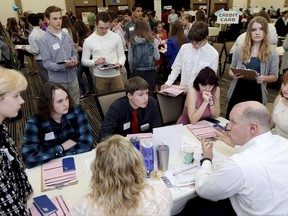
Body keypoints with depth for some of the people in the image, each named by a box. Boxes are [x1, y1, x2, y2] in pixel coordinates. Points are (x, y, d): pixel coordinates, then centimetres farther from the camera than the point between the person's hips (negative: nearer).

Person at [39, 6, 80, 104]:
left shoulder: (66, 36, 5)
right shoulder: (44, 40, -11)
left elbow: (74, 53, 13)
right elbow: (47, 64, -14)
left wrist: (74, 60, -11)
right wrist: (64, 66, -29)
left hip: (73, 78, 5)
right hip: (57, 81, -5)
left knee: (75, 105, 18)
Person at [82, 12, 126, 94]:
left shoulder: (116, 37, 0)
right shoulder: (88, 41, -3)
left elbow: (122, 55, 6)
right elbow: (84, 60, 2)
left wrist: (120, 64, -15)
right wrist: (95, 62, -17)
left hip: (116, 75, 1)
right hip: (100, 77, -1)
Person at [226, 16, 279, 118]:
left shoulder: (272, 54, -4)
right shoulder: (239, 50, 0)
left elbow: (274, 77, 2)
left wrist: (263, 78, -20)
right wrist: (233, 74, -15)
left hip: (256, 94, -1)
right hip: (237, 92, 2)